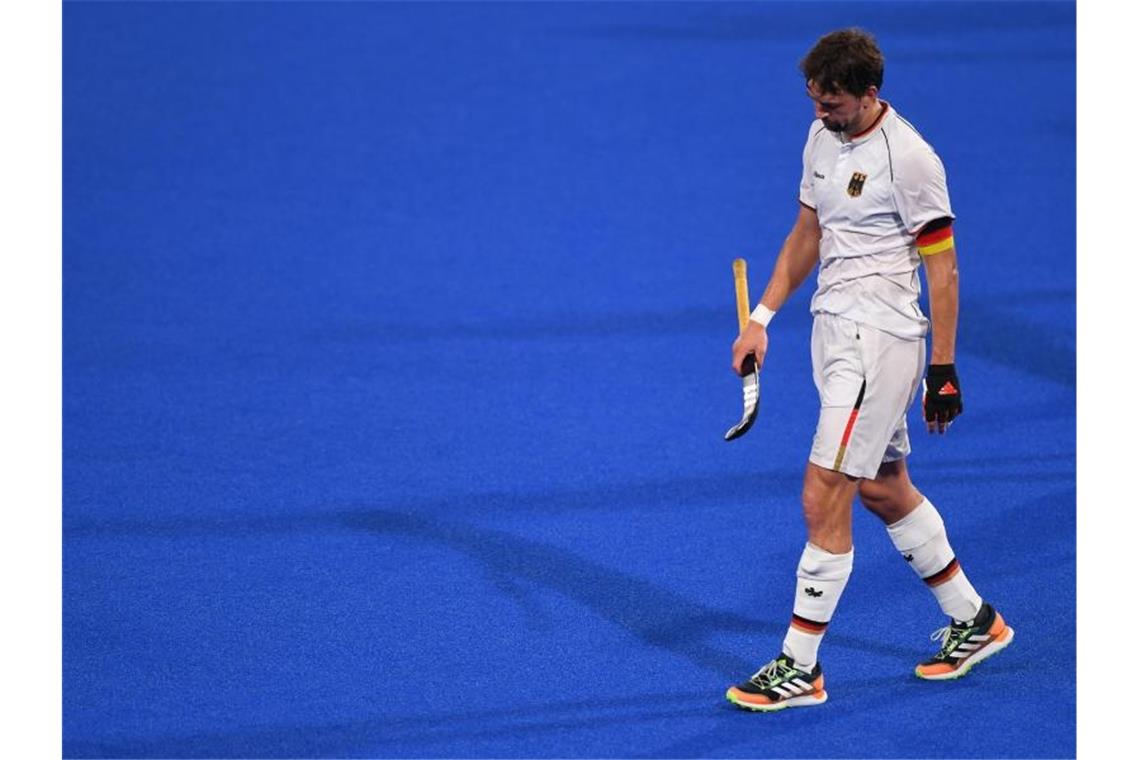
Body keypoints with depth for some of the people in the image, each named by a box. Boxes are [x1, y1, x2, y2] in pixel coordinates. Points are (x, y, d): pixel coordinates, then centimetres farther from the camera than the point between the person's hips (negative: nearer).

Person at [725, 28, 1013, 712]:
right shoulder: (824, 137, 8)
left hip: (879, 337, -9)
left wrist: (943, 369, -12)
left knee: (824, 501, -10)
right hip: (835, 328, 9)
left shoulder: (909, 159, -16)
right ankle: (974, 621, 32)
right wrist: (761, 319, 12)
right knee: (884, 491, 17)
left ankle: (800, 669, -4)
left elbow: (943, 270, -12)